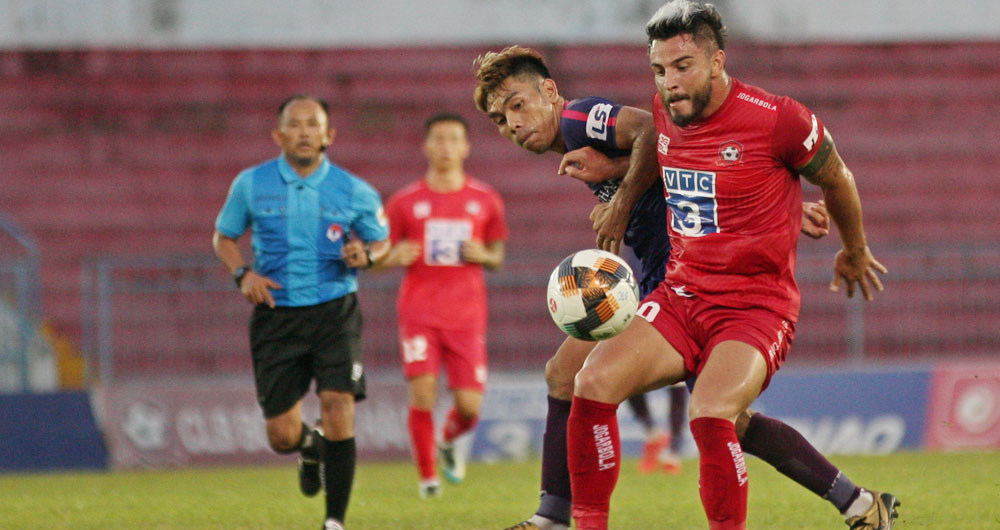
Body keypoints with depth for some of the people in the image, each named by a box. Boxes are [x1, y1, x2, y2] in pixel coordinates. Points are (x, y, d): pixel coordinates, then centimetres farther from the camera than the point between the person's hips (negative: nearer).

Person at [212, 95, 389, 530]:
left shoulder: (354, 192, -1)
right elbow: (223, 237, 13)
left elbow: (382, 240, 12)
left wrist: (366, 255, -12)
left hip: (334, 311, -1)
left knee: (338, 409, -18)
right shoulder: (251, 184, 1)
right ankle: (310, 447, 40)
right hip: (277, 314, 1)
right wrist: (242, 274, -6)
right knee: (282, 436, 0)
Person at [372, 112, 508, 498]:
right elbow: (380, 258, 10)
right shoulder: (405, 202, 4)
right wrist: (395, 258, -13)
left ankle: (449, 440, 30)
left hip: (467, 316, 1)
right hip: (419, 314, -1)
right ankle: (427, 475, -1)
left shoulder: (486, 201, 8)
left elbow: (498, 255, 17)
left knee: (469, 406, -5)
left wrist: (485, 256, -6)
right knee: (423, 392, -15)